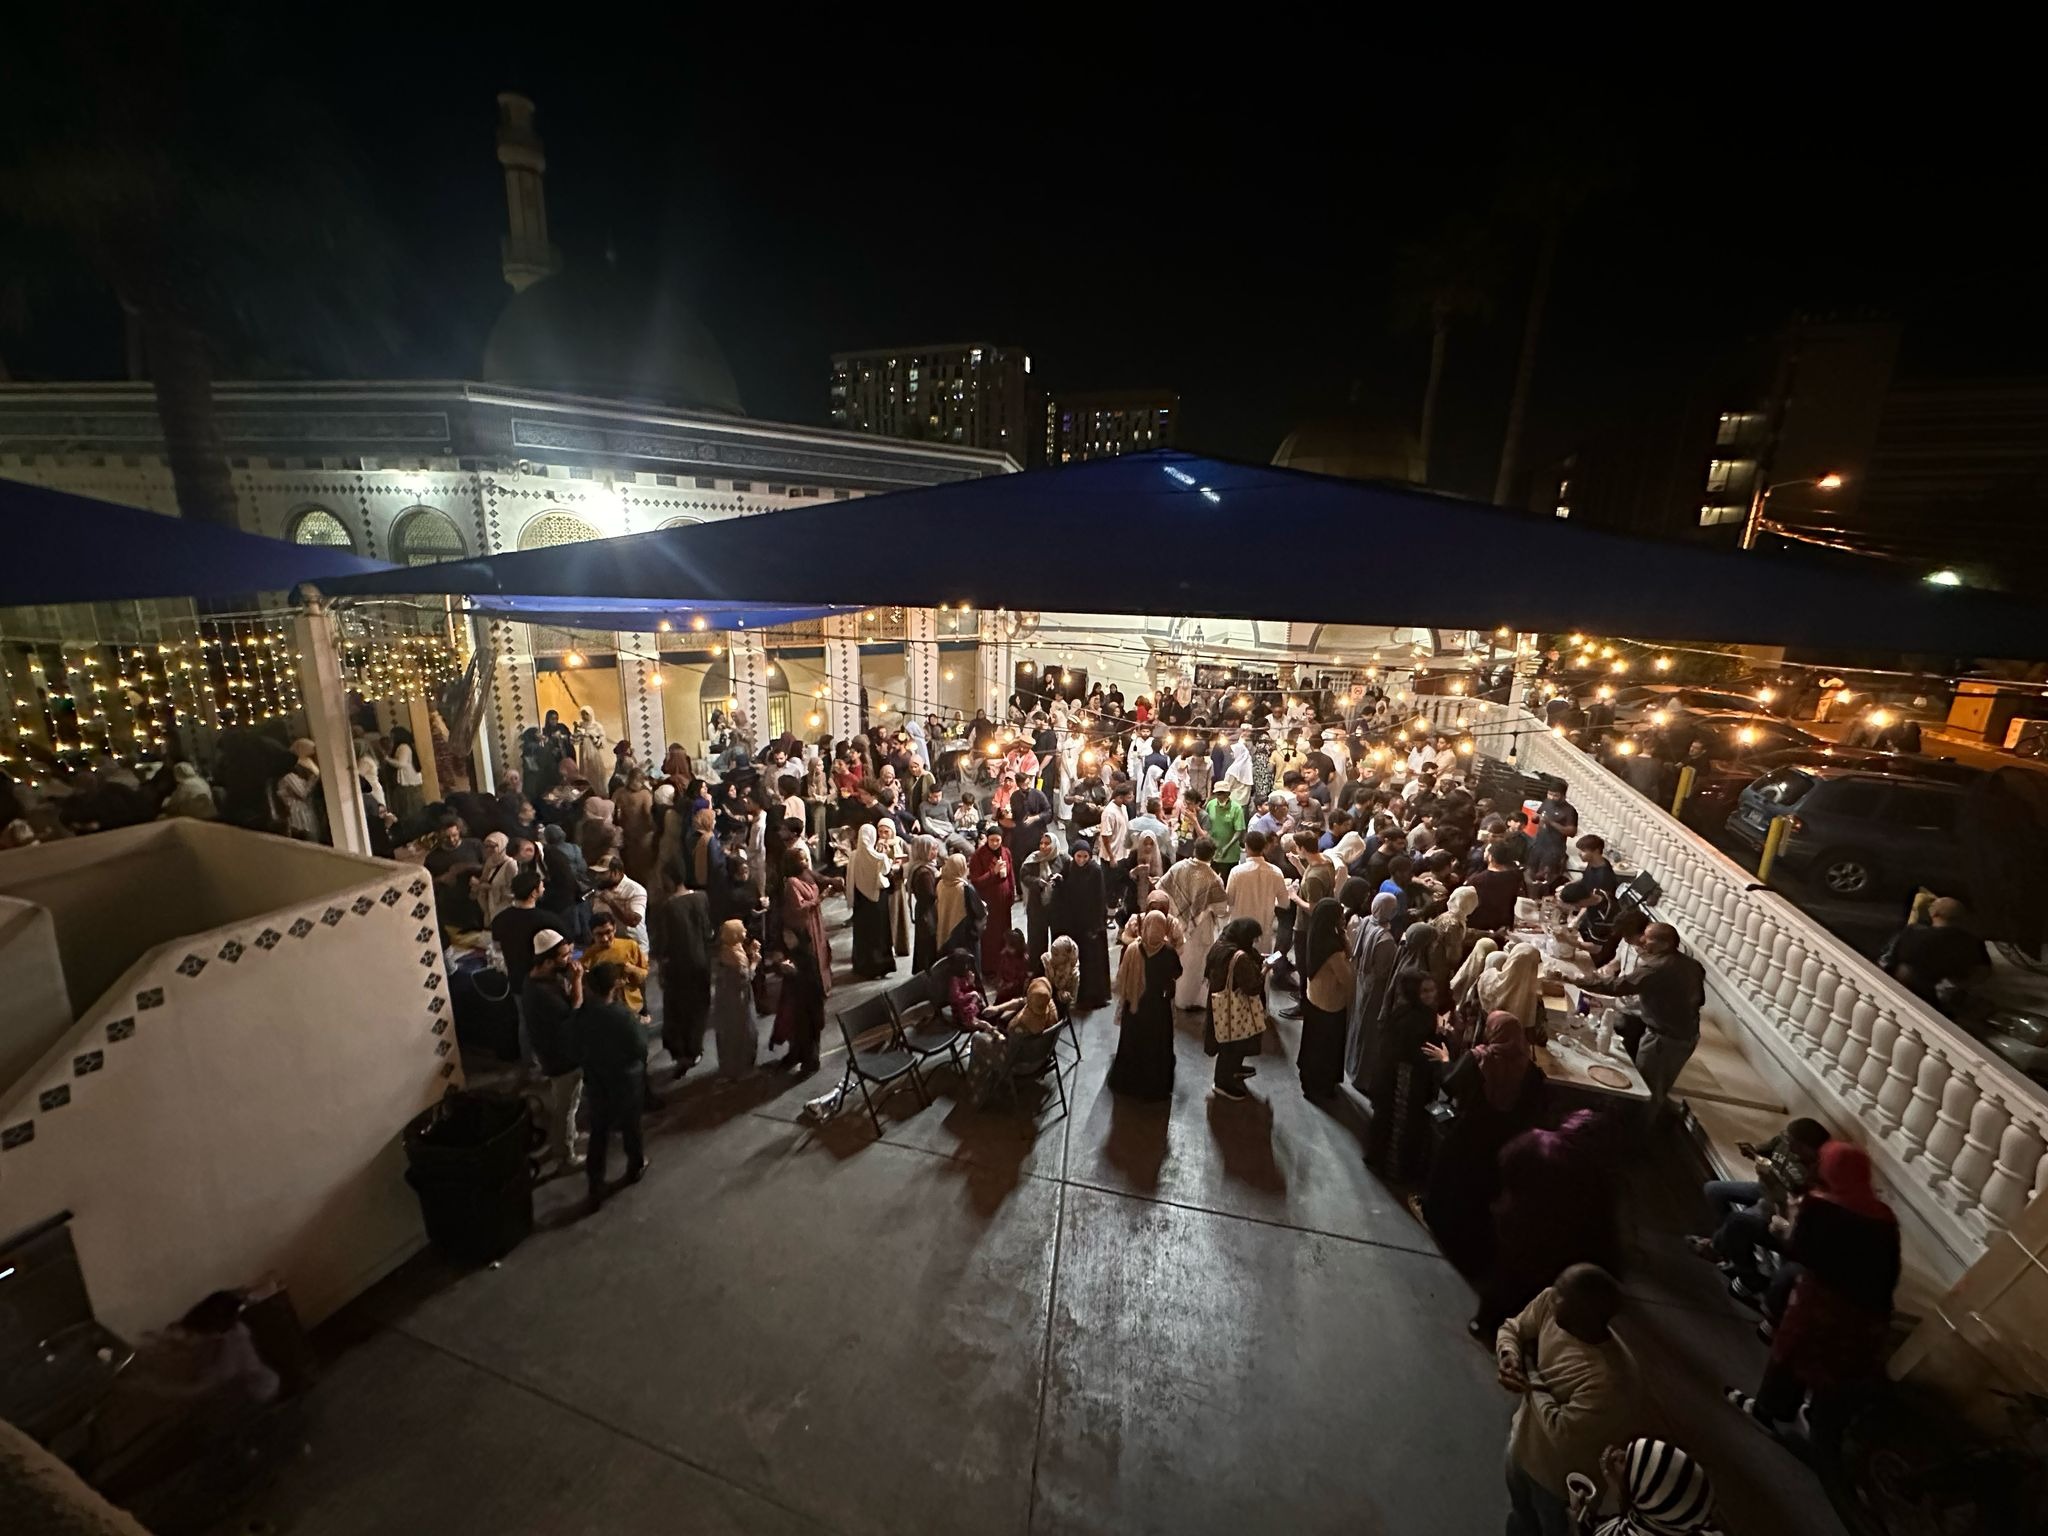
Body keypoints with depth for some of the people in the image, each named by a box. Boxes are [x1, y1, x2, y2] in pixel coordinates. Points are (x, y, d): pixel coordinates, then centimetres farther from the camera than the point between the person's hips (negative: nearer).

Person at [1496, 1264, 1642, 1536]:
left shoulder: (1611, 1378, -40)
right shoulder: (1549, 1303, -24)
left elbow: (1561, 1431, -32)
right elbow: (1512, 1329, -5)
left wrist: (1530, 1375, -23)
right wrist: (1509, 1356, -25)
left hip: (1557, 1471, -4)